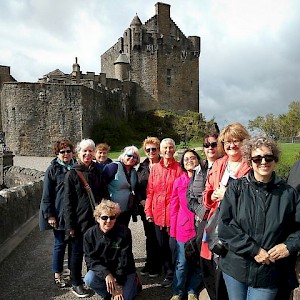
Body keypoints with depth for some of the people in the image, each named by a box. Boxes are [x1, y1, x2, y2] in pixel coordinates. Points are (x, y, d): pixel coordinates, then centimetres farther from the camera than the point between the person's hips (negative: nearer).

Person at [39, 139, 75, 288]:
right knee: (60, 244, 6)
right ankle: (57, 275, 23)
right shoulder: (53, 169, -6)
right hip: (59, 213, -4)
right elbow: (47, 195, -7)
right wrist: (50, 215, -11)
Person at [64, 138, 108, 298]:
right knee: (78, 251, 9)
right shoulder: (72, 174, -6)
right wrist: (70, 225, -9)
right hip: (80, 220, -4)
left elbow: (105, 195, 11)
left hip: (96, 219, 4)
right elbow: (68, 202, -7)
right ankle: (76, 283, 26)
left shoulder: (98, 172, 6)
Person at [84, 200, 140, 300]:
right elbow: (90, 259, -13)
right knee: (89, 279, -26)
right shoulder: (89, 234, -13)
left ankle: (134, 284, 18)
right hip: (102, 271, 2)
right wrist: (106, 274, -28)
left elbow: (124, 260, -17)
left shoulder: (124, 232, -19)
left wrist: (119, 284, -18)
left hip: (124, 272, -2)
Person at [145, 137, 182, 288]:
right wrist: (148, 211, 5)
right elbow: (150, 191, 9)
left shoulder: (179, 168, -2)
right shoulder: (155, 168, 7)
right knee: (162, 246, 13)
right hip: (158, 214, 4)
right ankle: (168, 274, 31)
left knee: (173, 246, 1)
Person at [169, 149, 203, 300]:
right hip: (183, 227, 0)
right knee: (182, 263, 7)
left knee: (198, 262, 13)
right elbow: (174, 207, 5)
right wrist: (173, 229, 4)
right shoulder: (179, 181, 2)